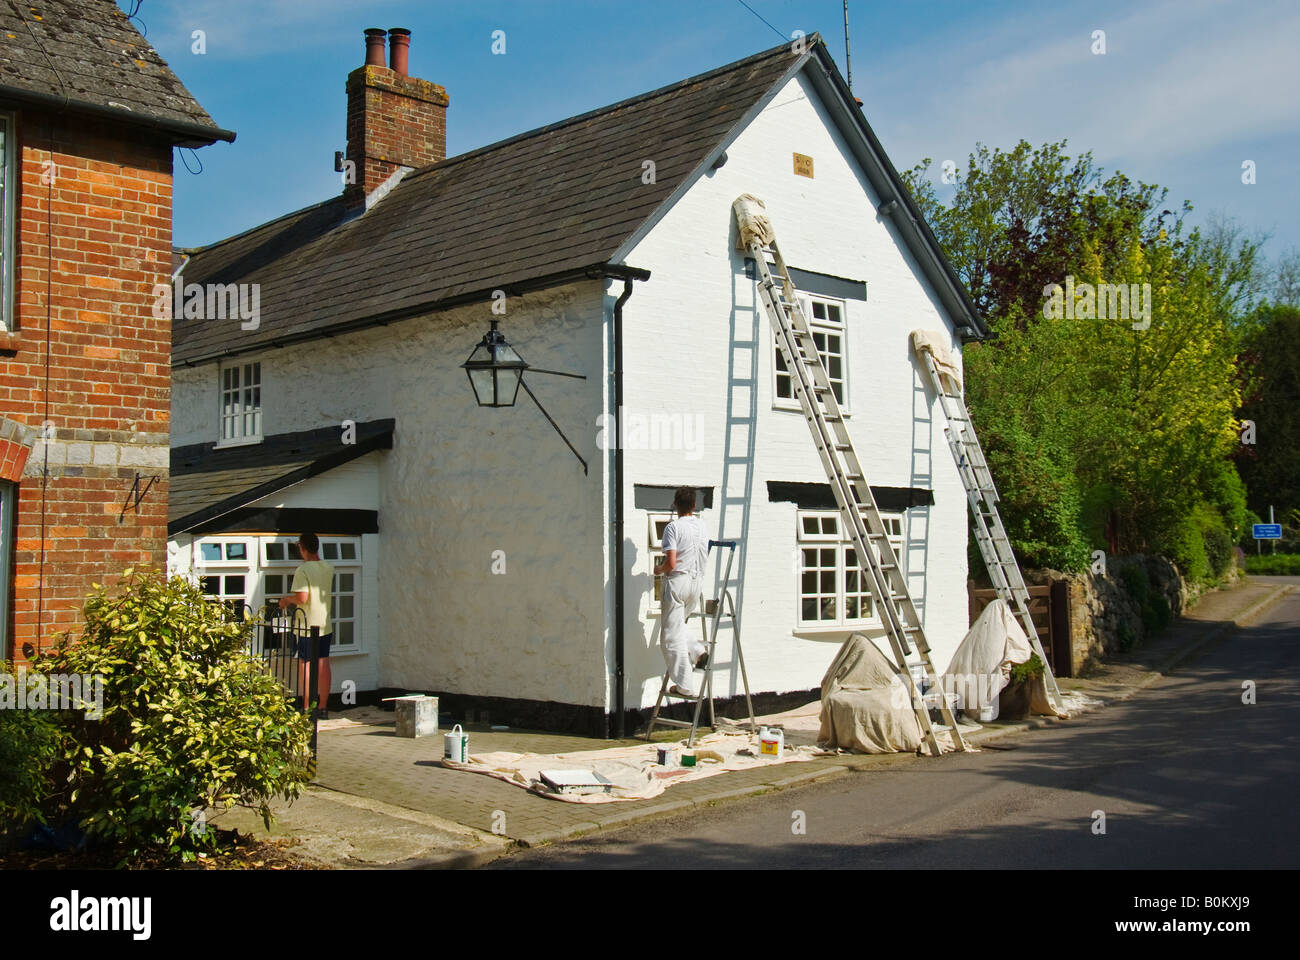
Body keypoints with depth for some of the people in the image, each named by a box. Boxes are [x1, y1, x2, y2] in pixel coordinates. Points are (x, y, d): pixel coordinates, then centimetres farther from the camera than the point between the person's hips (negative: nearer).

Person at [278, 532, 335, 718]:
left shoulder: (302, 570, -16)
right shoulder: (329, 567, 5)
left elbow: (302, 598, -23)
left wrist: (287, 599, -2)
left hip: (307, 626, -6)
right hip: (325, 624, 6)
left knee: (304, 664, 3)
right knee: (323, 664, 9)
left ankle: (306, 708, 6)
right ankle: (323, 708, 13)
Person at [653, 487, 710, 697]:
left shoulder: (673, 527, -12)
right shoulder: (703, 526, 7)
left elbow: (671, 563, -17)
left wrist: (659, 569, 3)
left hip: (677, 580, -7)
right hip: (697, 581, 7)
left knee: (672, 635, 1)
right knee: (678, 625, 27)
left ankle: (685, 686, 1)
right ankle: (698, 650, 3)